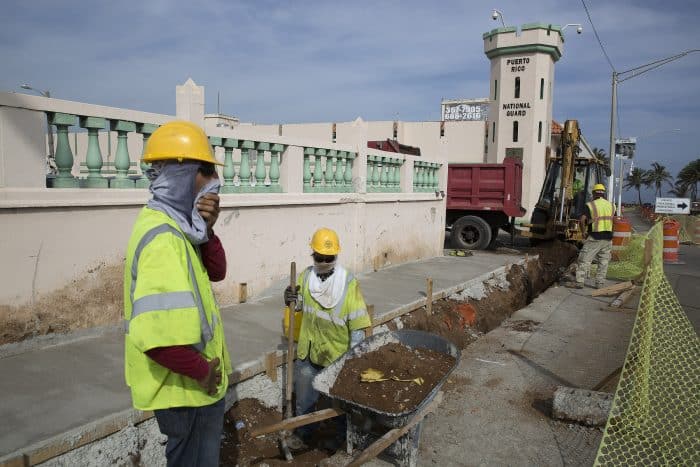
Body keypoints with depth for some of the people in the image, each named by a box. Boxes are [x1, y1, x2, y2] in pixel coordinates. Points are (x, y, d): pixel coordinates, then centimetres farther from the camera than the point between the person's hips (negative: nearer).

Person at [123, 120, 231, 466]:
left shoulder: (174, 225, 3)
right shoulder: (164, 238, -29)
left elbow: (216, 272, 4)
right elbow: (159, 336, -37)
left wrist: (206, 231, -13)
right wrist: (201, 370, -20)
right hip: (184, 384, -9)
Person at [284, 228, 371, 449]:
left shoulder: (349, 283, -18)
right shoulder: (305, 277, -5)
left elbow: (357, 324, -15)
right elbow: (299, 305, 12)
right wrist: (290, 299, -12)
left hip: (338, 354, -3)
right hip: (308, 352, 3)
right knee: (304, 398, 19)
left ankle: (341, 435, 40)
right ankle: (303, 433, 42)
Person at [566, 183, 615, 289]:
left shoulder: (590, 205, -7)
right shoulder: (611, 206, 9)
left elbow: (582, 220, -16)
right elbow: (611, 220, 12)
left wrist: (583, 229, -1)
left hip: (594, 238, -5)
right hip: (608, 238, 5)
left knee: (584, 260, 0)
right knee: (603, 262, 11)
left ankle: (579, 282, -1)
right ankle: (600, 283, 14)